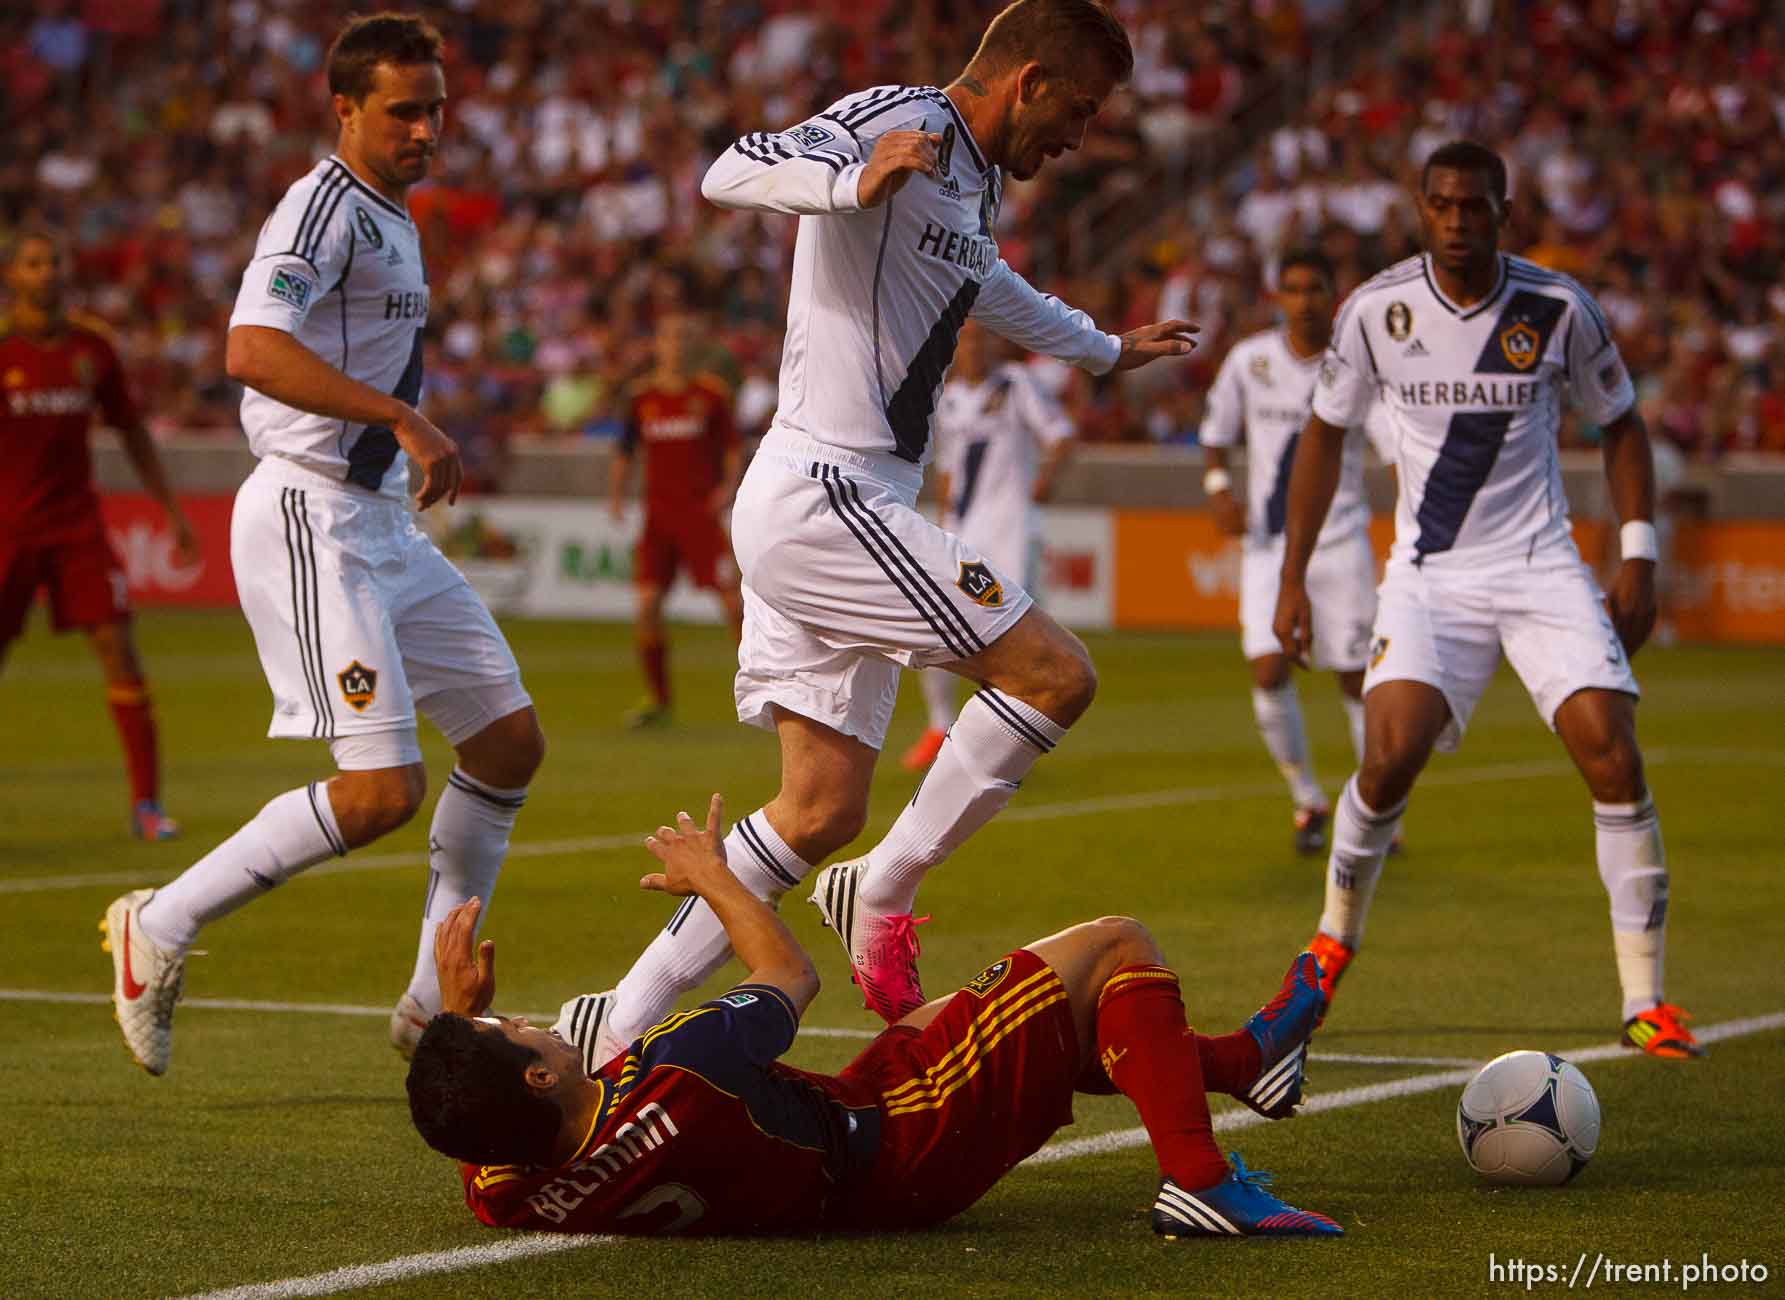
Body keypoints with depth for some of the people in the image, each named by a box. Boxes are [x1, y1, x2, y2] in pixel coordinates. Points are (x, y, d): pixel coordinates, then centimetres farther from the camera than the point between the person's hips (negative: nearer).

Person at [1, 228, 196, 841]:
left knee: (119, 649, -9)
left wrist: (172, 510, 12)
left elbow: (131, 430, 13)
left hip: (78, 525, 2)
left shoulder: (91, 346, 5)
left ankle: (146, 804, -5)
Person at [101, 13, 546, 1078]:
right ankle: (160, 926, -2)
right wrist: (401, 419, -31)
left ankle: (436, 999, 15)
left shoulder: (393, 219, 18)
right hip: (309, 520, -10)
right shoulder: (325, 208, -13)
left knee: (511, 738, 8)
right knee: (385, 787, -16)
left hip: (382, 524, 10)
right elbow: (253, 350, -29)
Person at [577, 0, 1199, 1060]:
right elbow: (732, 176, -24)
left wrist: (1106, 350, 57)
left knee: (822, 812, 8)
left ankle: (621, 1023, 9)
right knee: (1055, 674, -12)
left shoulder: (974, 182, 19)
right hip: (823, 494, -10)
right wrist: (856, 185, -43)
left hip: (813, 511, 10)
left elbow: (987, 286, 41)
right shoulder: (899, 121, -10)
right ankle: (884, 894, -1)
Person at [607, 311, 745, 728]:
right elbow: (625, 451, 15)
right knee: (647, 602, -7)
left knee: (732, 599, -9)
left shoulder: (710, 393, 3)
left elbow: (732, 447, 8)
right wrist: (616, 490, 0)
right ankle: (657, 698, 3)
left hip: (703, 511, -2)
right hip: (658, 513, 2)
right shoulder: (643, 397, 8)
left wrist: (729, 485, -9)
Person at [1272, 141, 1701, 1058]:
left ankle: (1645, 1000, -6)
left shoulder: (1557, 309, -7)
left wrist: (1639, 558, -2)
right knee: (1390, 757, -19)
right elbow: (1325, 433, 9)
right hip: (1429, 571, 0)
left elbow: (1619, 425, 8)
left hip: (1542, 569, 0)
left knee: (1613, 756, -15)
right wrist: (1292, 579, 8)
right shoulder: (1377, 311, -5)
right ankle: (1335, 934, 11)